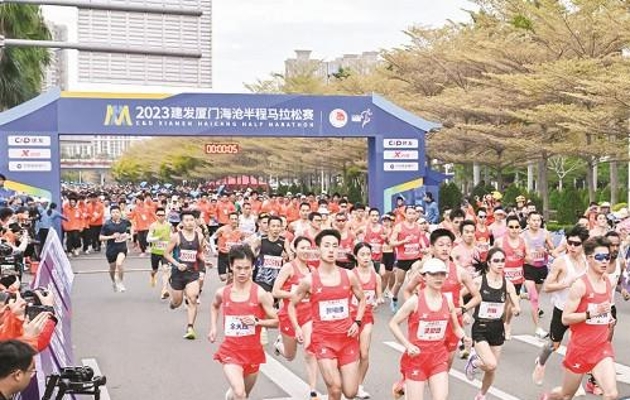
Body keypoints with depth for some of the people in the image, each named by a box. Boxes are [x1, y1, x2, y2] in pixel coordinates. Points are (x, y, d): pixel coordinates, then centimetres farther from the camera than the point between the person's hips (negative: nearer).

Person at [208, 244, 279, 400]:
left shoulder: (260, 294, -10)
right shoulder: (223, 292, -3)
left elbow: (276, 322, -4)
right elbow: (214, 306, 22)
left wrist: (257, 321, -21)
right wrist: (213, 328, 11)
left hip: (252, 351, 1)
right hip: (230, 350, -1)